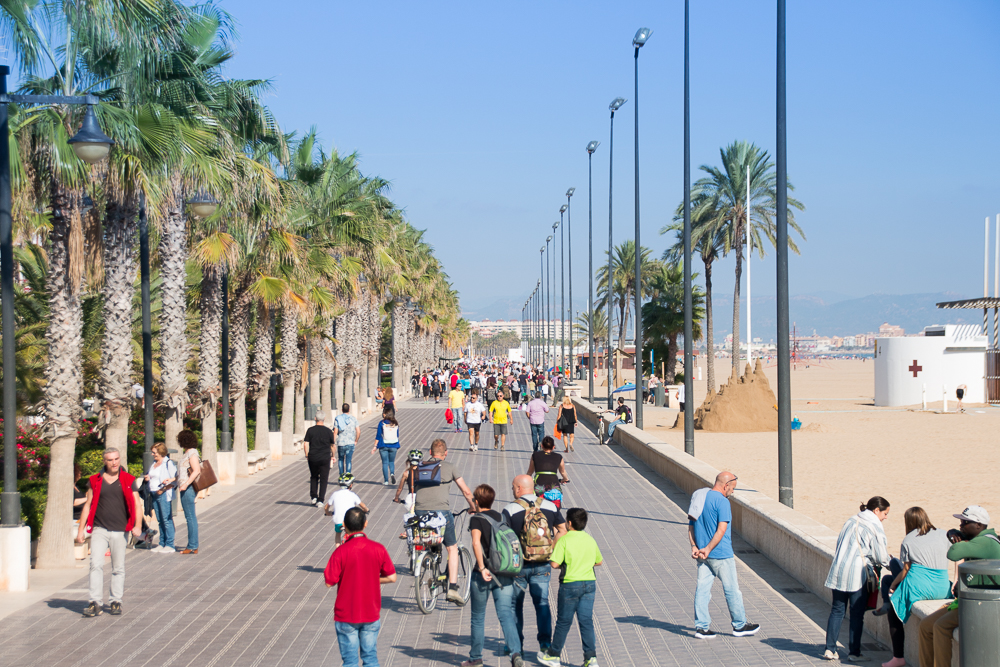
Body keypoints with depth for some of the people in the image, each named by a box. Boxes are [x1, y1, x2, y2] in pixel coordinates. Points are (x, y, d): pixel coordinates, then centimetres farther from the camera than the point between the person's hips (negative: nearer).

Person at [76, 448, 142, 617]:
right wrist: (81, 529, 6)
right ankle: (95, 603, -9)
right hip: (99, 530, 0)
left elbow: (136, 504, 2)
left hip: (119, 530, 0)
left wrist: (137, 525, -12)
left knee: (118, 568, 6)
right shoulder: (95, 481, 8)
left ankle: (116, 602, 15)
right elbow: (88, 505, 11)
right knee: (96, 564, -10)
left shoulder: (128, 481, 6)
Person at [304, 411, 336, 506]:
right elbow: (332, 445, 6)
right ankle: (320, 500, 1)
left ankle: (313, 497, 12)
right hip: (325, 458, -1)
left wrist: (307, 455, 6)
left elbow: (306, 444, -5)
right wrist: (332, 455, 21)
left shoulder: (310, 430, -3)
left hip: (313, 458, 1)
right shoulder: (328, 431, -2)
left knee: (313, 477, 19)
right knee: (323, 479, 5)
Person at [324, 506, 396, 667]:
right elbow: (391, 577, 0)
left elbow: (329, 582, -12)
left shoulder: (341, 552, -15)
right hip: (371, 613, 3)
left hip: (346, 615, -3)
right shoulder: (378, 549, -6)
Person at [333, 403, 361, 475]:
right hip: (350, 443, 0)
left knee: (340, 459, 18)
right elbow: (358, 431, -3)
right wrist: (356, 441, 10)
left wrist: (333, 443, -1)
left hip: (340, 443, 0)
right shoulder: (353, 418, 2)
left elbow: (335, 432, -6)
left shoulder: (337, 419, -1)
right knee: (348, 460, 1)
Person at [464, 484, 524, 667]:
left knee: (478, 617, 12)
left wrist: (482, 568, -22)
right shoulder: (502, 518, 11)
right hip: (505, 574, 4)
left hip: (483, 575, -4)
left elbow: (476, 542, -22)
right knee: (506, 614, -2)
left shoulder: (477, 519, -5)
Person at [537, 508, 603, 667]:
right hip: (589, 583, 4)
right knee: (586, 621, 6)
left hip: (570, 584, -4)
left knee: (563, 621, 8)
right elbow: (599, 561, 16)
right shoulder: (590, 540, 5)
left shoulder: (564, 540, -12)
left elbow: (554, 563, -17)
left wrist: (562, 566, 3)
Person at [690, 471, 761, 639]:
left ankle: (701, 627, 5)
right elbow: (721, 530, -22)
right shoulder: (722, 502, -14)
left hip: (703, 556, 7)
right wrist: (708, 549, -17)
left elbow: (691, 527, 11)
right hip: (722, 555, -7)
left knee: (702, 589, 6)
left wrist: (694, 547, 1)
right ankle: (739, 625, 16)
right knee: (732, 590, 6)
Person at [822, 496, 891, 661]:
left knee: (837, 610, 12)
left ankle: (830, 649, 11)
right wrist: (890, 563, 14)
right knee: (857, 614, 3)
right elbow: (881, 557, -8)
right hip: (856, 574, -6)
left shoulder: (851, 520, 12)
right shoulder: (874, 527, -9)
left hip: (838, 570, 6)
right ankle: (854, 652, 7)